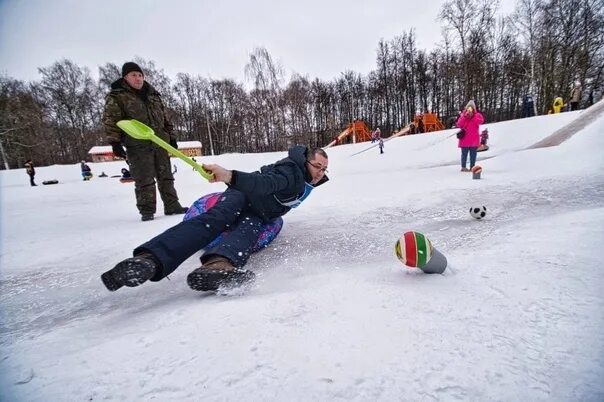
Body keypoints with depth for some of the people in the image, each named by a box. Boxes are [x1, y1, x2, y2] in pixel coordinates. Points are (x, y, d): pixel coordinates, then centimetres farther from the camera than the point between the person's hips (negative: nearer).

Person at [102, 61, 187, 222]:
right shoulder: (116, 96, 0)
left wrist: (171, 137, 14)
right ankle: (147, 210, 6)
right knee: (144, 180, -4)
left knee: (166, 176, 7)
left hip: (160, 143, 5)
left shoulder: (153, 95, 16)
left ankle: (172, 206, 15)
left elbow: (165, 118, 19)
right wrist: (115, 142, -13)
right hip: (137, 146, -5)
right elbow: (110, 120, -5)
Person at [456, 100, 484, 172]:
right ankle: (463, 167, 6)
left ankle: (472, 167, 9)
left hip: (474, 139, 1)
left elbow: (481, 121, -13)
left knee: (473, 154, 3)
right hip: (465, 138, -1)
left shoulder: (477, 115, 7)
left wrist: (472, 115, -14)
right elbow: (459, 124, -7)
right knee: (464, 153, 0)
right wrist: (465, 116, -14)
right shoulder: (463, 115, 6)